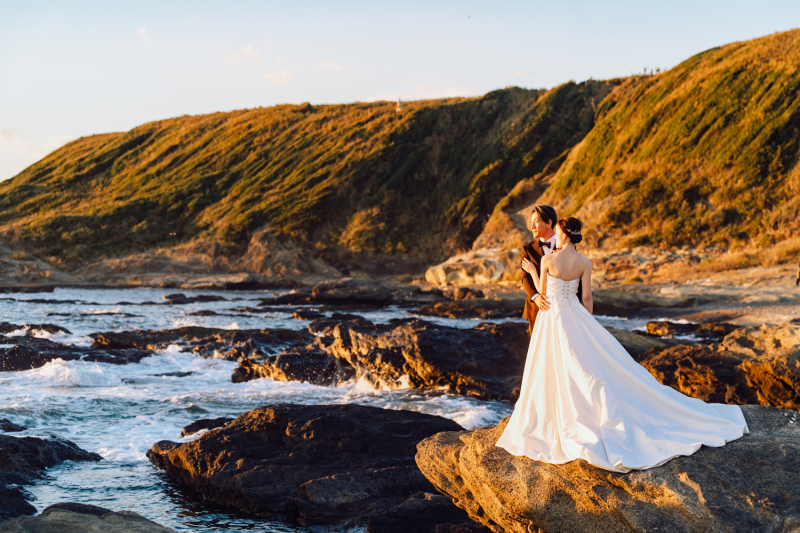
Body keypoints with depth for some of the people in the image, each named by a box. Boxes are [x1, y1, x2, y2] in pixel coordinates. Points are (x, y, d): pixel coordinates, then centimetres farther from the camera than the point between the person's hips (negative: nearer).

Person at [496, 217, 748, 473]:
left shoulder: (547, 260, -14)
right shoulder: (584, 263, -4)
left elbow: (542, 291, -1)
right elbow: (587, 298, 0)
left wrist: (532, 271, 15)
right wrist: (587, 325, 11)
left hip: (551, 317, -3)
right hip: (575, 317, 3)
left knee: (552, 374, 7)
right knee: (589, 367, 8)